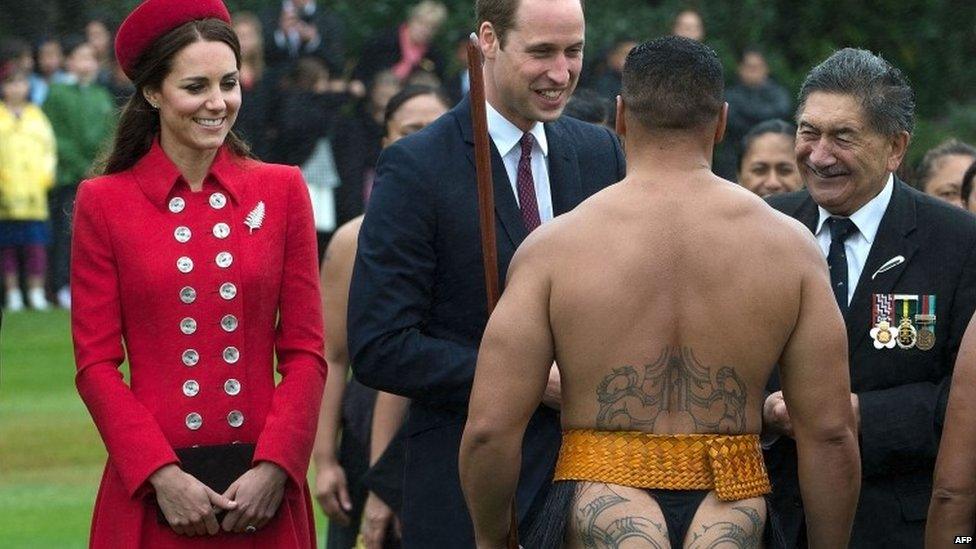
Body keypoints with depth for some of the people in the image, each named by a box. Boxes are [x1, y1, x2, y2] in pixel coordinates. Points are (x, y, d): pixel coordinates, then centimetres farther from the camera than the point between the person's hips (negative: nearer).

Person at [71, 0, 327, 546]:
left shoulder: (282, 190, 6)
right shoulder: (104, 202, 2)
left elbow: (305, 352, 4)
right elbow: (97, 363, 0)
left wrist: (273, 468, -8)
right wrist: (161, 474, -11)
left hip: (264, 487, 1)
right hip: (150, 488, -1)